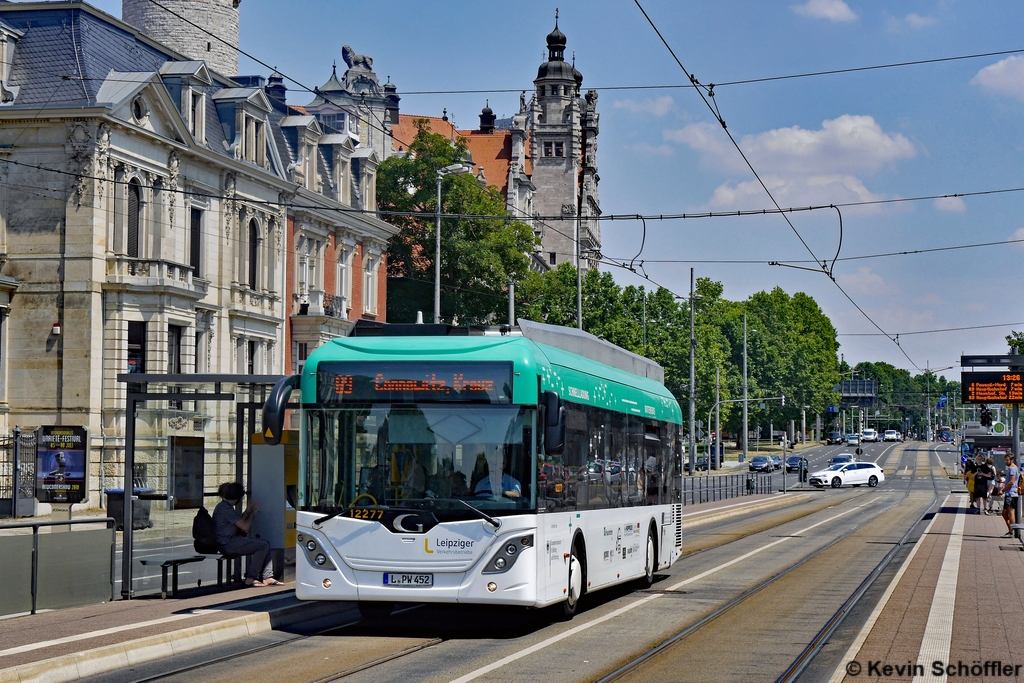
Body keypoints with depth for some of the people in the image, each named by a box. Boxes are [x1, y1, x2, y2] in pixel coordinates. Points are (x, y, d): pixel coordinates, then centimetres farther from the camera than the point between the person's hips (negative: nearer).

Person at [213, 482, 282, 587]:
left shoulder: (224, 506, 17)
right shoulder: (225, 508, -16)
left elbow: (239, 522, 23)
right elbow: (245, 527, -16)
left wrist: (248, 510, 18)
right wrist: (252, 513, 0)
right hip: (228, 544, -11)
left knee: (265, 544, 8)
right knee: (263, 545, -16)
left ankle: (268, 577, 0)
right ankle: (251, 578, -10)